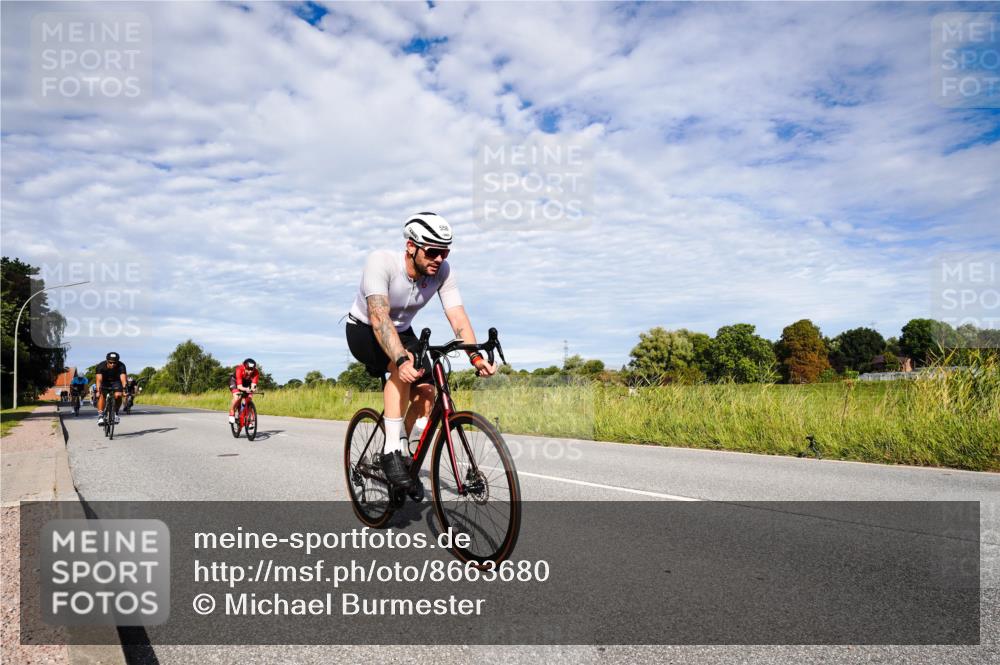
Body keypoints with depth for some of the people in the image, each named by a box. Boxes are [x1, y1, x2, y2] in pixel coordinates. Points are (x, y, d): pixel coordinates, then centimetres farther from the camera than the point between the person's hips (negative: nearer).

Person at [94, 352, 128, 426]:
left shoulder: (121, 366, -30)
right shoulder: (101, 366, -29)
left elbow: (123, 379, -41)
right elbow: (99, 380, -39)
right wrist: (98, 391, -54)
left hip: (116, 381, 0)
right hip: (105, 381, 0)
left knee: (118, 395, -24)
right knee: (101, 395, -25)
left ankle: (115, 413, -2)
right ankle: (100, 416, -22)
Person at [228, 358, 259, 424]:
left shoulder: (256, 372, -32)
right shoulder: (240, 370, -39)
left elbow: (253, 384, -39)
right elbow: (239, 386, -43)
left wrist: (253, 389, -62)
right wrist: (245, 389, -63)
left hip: (246, 382, 3)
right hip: (235, 380, -3)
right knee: (237, 398, -26)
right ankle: (232, 414, -1)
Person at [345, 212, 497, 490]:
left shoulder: (442, 271, -20)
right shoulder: (381, 261, -33)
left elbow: (458, 316, -27)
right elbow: (379, 317, -44)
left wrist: (475, 357, -44)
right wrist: (401, 359, -59)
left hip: (401, 332, 5)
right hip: (364, 331, -5)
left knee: (426, 392, -13)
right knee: (404, 367, -34)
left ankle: (404, 452, 11)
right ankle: (391, 452, -26)